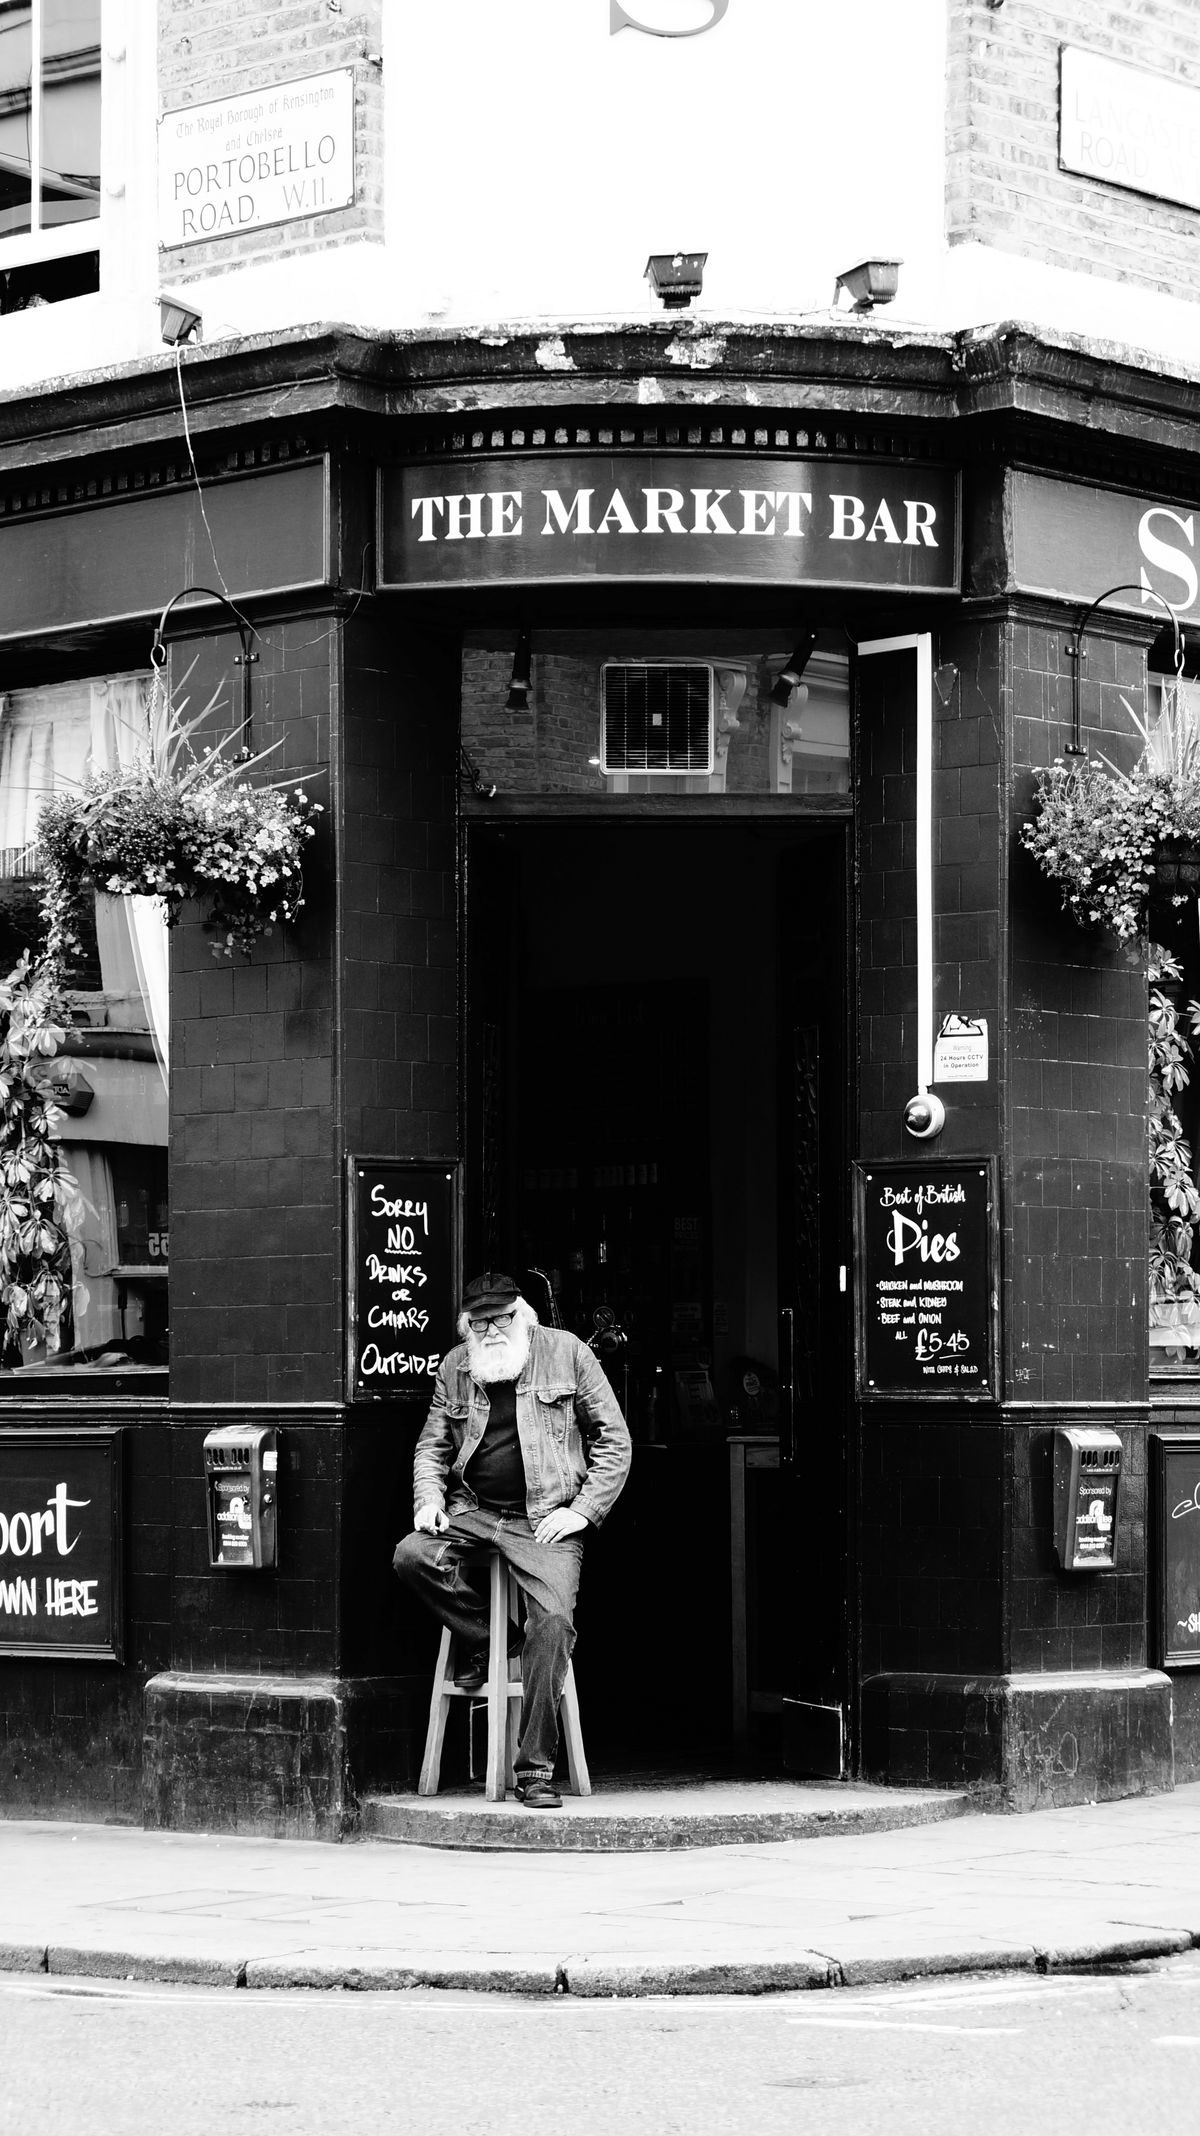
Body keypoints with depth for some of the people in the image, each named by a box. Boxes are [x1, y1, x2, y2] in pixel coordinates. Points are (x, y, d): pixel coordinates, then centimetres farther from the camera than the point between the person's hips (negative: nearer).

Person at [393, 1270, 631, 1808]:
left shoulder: (566, 1353, 2)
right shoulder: (455, 1366, 11)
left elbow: (614, 1441, 4)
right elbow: (432, 1445, 21)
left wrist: (582, 1510, -6)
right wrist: (429, 1497, 1)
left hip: (545, 1518, -3)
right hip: (472, 1509, 4)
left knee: (553, 1620, -23)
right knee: (413, 1556, -25)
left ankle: (534, 1768, -17)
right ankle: (480, 1638, 3)